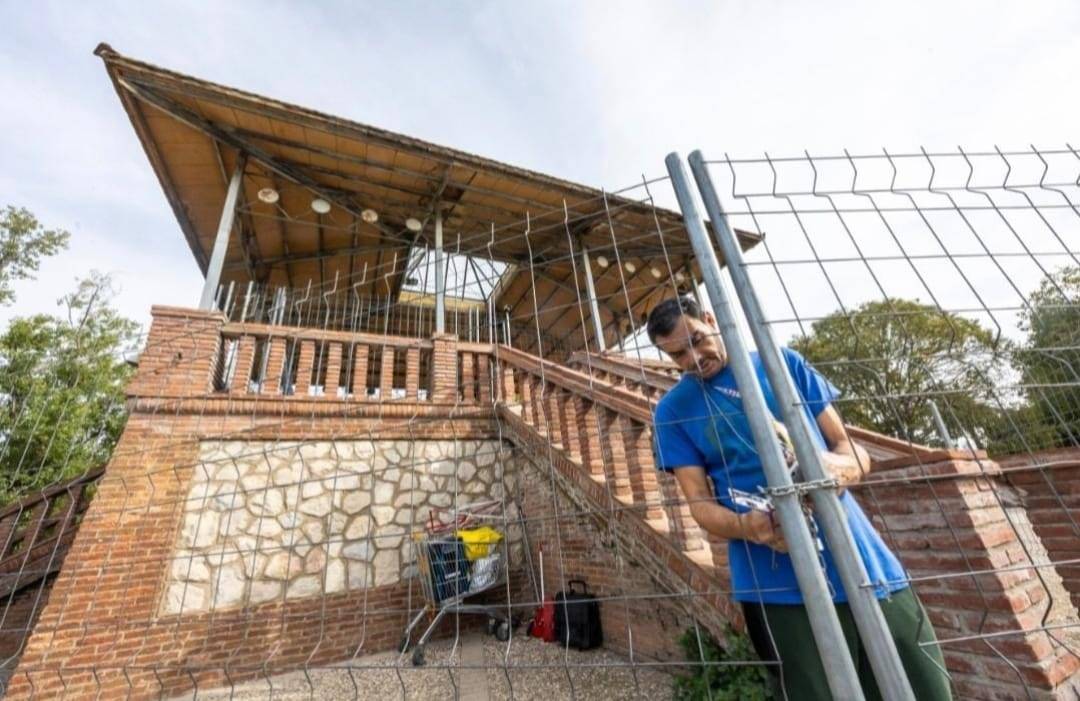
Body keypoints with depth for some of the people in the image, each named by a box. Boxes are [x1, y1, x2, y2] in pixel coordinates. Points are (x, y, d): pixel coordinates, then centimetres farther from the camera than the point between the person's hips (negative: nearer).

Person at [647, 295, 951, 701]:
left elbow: (851, 447, 8)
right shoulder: (673, 410, -1)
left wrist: (843, 466, -14)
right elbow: (699, 503, -3)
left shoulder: (784, 363, 6)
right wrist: (746, 526, -23)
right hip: (780, 588, -2)